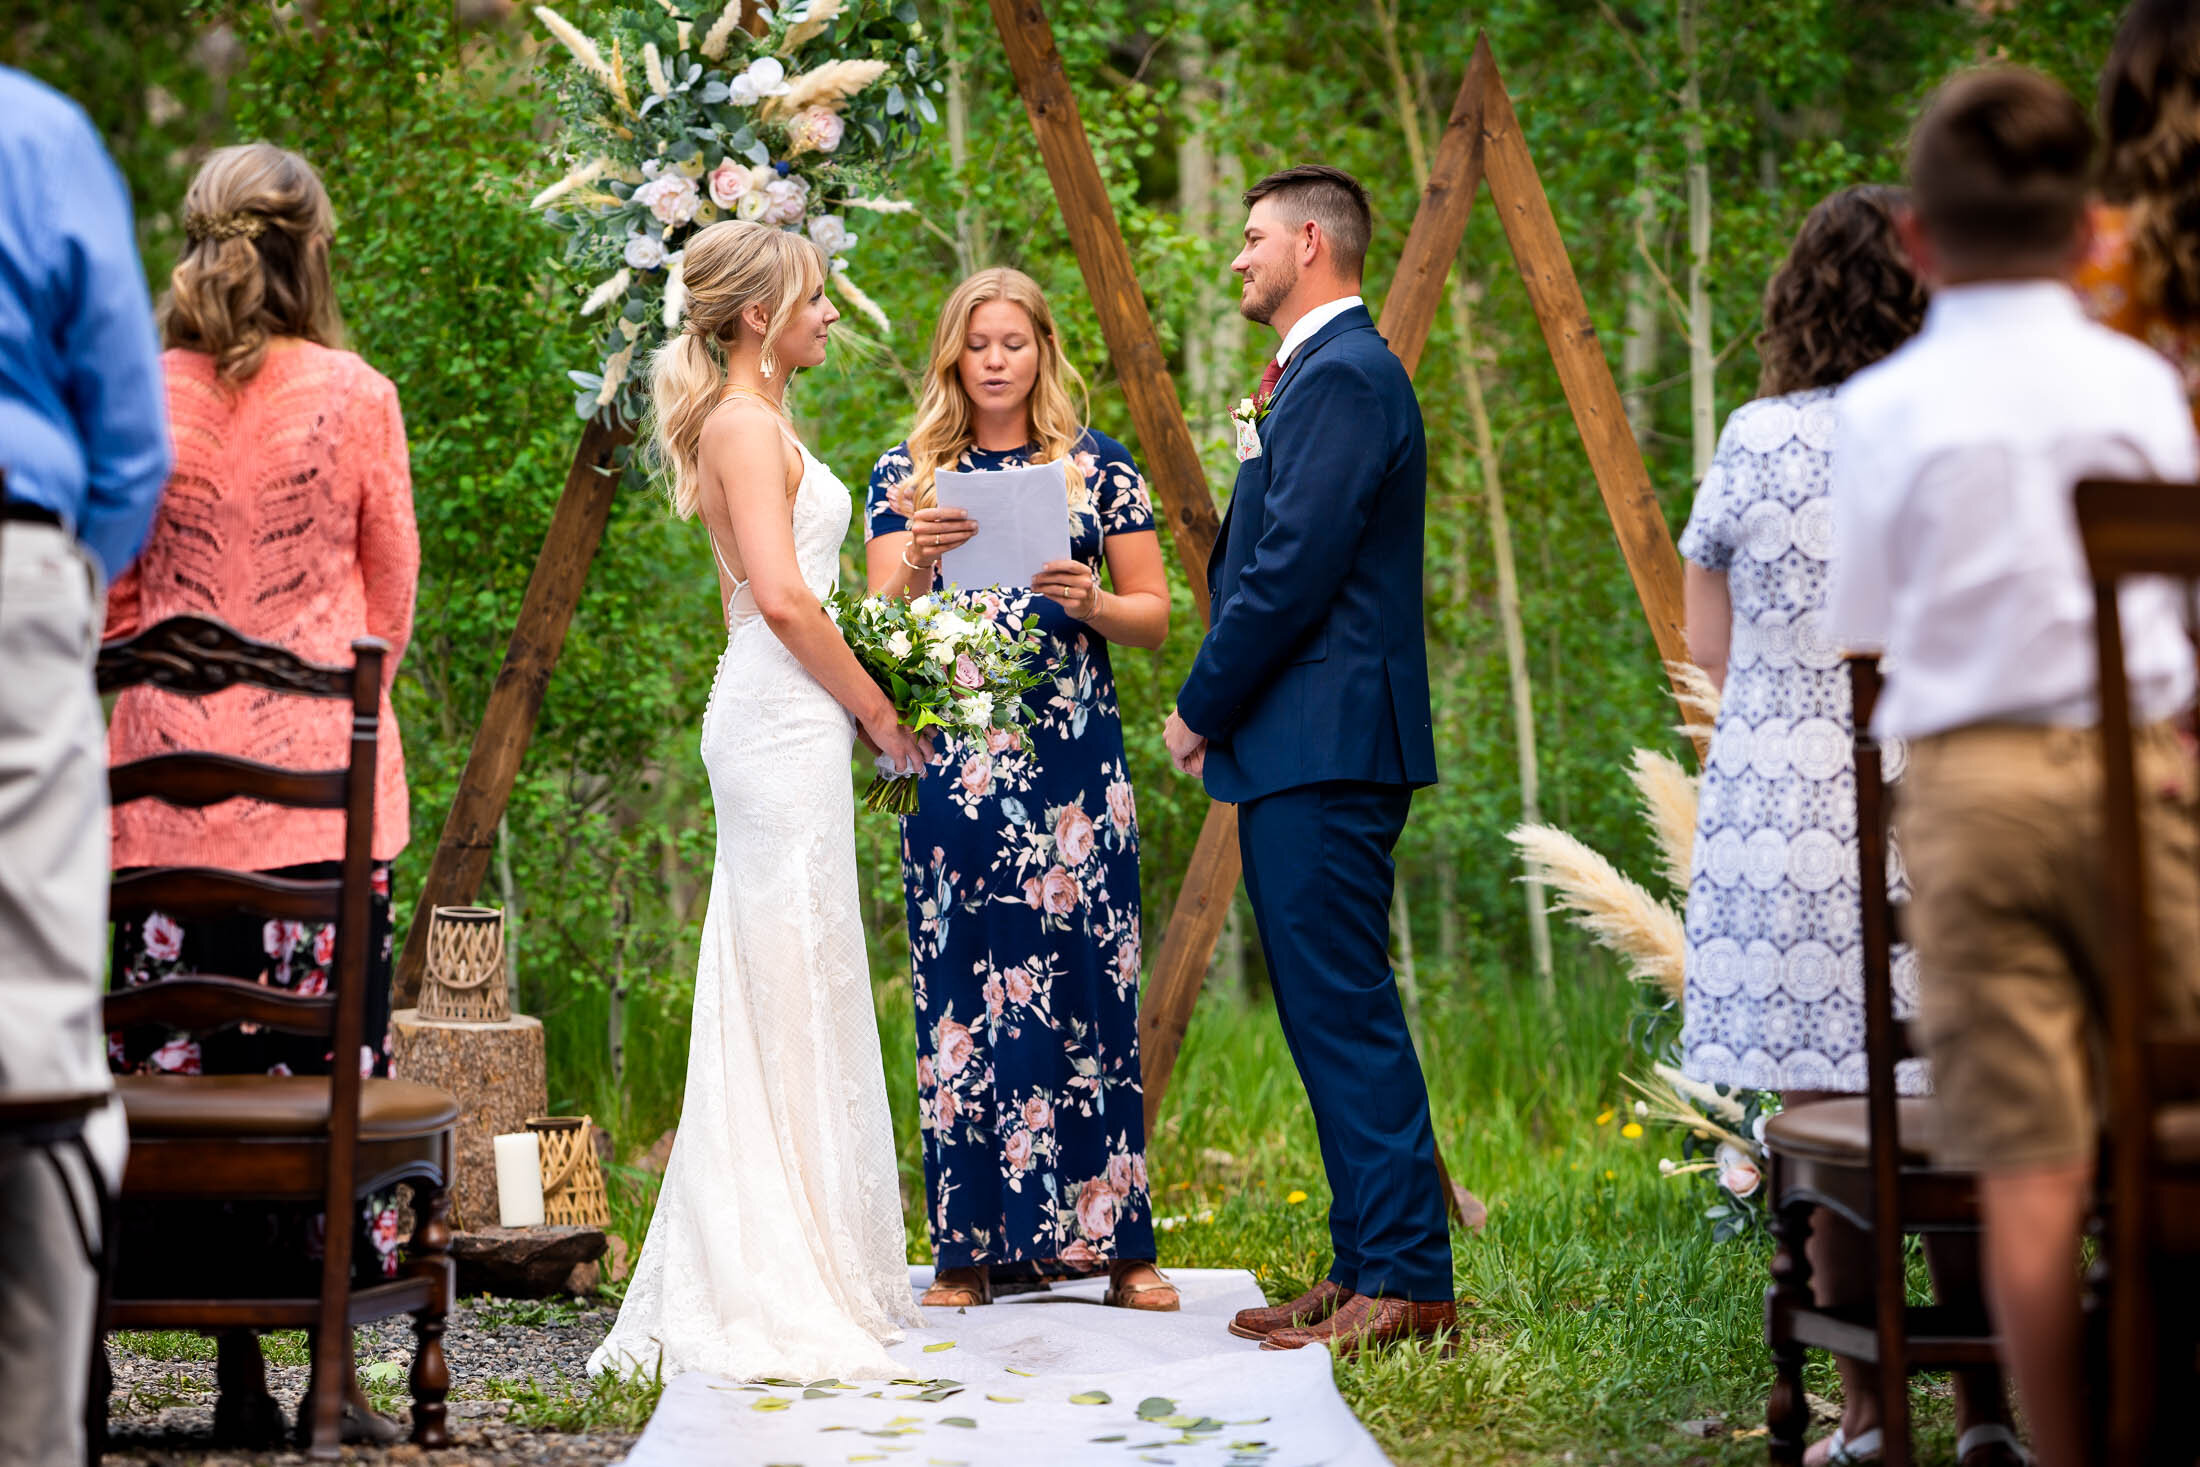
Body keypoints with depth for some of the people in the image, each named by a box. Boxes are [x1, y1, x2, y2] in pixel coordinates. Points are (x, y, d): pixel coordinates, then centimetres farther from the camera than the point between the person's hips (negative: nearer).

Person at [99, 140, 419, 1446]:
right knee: (326, 1062, 2)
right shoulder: (354, 397, -3)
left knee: (187, 1058, 5)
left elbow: (112, 594, 7)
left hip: (174, 765, 2)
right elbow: (391, 593, 6)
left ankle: (241, 1377, 6)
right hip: (321, 766, -1)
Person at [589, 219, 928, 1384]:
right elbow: (781, 595, -20)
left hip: (782, 719, 10)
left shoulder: (751, 423, 19)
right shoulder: (746, 423, -11)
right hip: (783, 722, -10)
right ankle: (779, 1290, -5)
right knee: (794, 992, -8)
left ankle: (768, 1279, 16)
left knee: (781, 1003, 11)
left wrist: (854, 709, 14)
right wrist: (879, 714, -10)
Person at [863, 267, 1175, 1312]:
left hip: (1075, 762, 0)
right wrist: (918, 557, -18)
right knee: (960, 992, -1)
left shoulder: (1100, 468, 8)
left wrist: (1089, 603, -11)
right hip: (956, 761, 0)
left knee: (1086, 986, -2)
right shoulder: (906, 475, 9)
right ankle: (970, 1247, 4)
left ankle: (1113, 1240, 4)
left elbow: (1156, 616, 8)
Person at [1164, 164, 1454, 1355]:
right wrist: (1222, 710, 12)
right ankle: (1367, 1268, 16)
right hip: (1302, 751, 11)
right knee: (1328, 1013, 12)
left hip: (1323, 750, -11)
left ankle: (1406, 1282, -7)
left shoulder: (1342, 378, -13)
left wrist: (1200, 707, -9)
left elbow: (1294, 572, -19)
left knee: (1346, 1010, -9)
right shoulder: (1319, 374, 20)